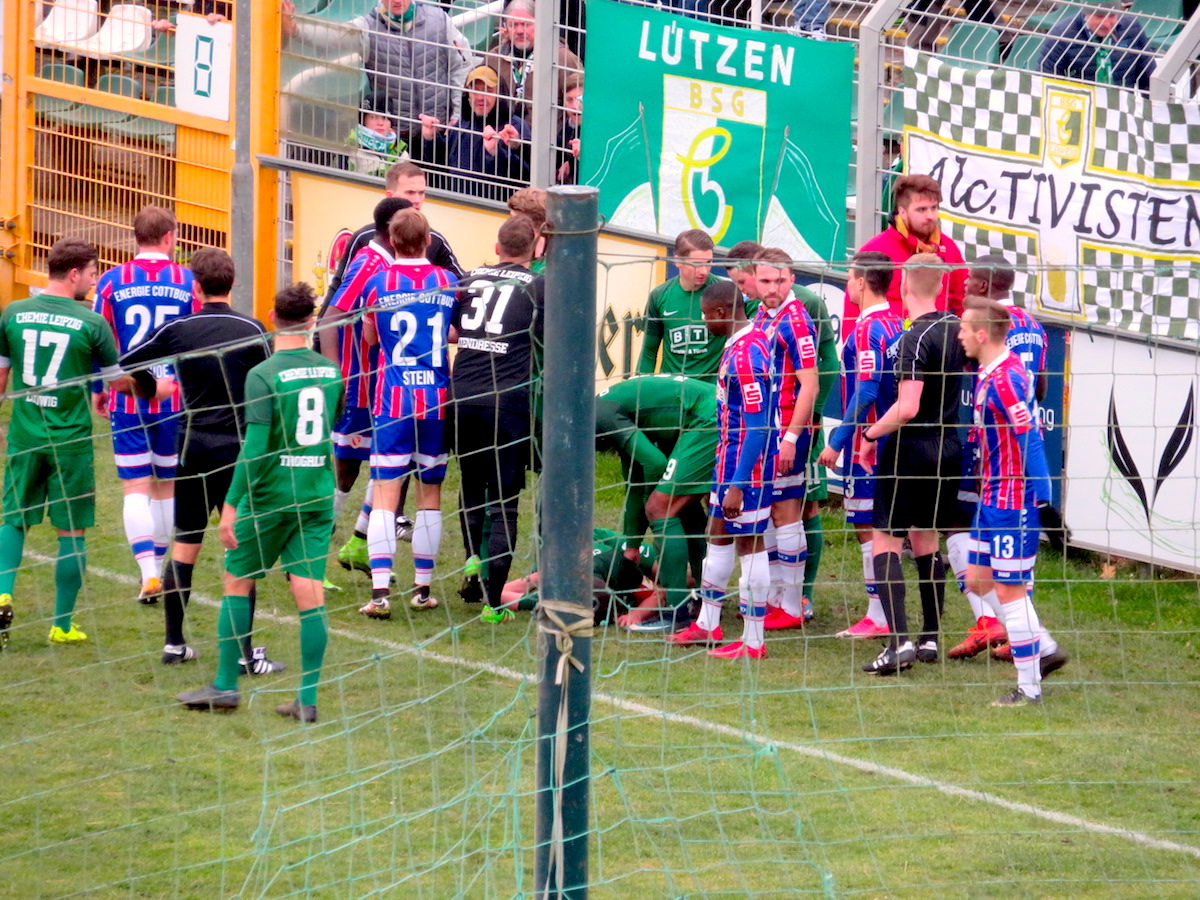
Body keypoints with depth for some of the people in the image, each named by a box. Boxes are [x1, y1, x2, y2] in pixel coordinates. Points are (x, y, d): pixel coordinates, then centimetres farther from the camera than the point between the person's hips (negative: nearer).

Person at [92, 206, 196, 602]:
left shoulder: (112, 281, -4)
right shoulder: (189, 282, -3)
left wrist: (97, 390, 16)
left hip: (128, 401, -1)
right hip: (176, 400, 1)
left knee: (136, 487, 0)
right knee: (167, 486, 15)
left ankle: (148, 573, -14)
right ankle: (158, 566, 24)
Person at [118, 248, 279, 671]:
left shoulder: (176, 330, -2)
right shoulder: (251, 330, -7)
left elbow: (123, 367, 1)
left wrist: (149, 389, 21)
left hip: (194, 448, 2)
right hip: (241, 448, -2)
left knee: (184, 546, 12)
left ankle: (174, 644, 16)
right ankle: (244, 651, -1)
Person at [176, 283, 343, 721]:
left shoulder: (263, 375, -12)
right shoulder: (330, 372, 4)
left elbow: (255, 446, -17)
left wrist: (232, 504, -14)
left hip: (270, 496, -4)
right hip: (318, 495, 4)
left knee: (237, 583, 10)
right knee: (310, 594, 1)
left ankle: (225, 686, 14)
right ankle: (308, 698, -1)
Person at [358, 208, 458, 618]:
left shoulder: (379, 283, -3)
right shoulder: (448, 283, 1)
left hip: (393, 400, -2)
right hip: (437, 400, 2)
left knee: (385, 493, -4)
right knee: (430, 493, 12)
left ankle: (380, 592, -14)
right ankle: (422, 588, 16)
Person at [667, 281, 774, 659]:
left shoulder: (746, 353, -24)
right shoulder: (736, 346, 8)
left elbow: (758, 426, -26)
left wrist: (737, 485, -26)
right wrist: (724, 472, 23)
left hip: (746, 463, -10)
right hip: (730, 456, 10)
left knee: (749, 542, -2)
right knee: (718, 534, 19)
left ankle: (753, 641, 6)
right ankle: (707, 625, 32)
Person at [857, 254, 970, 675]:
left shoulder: (915, 339, -18)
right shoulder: (957, 329, 4)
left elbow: (907, 408, -24)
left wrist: (870, 434, -11)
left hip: (911, 450, -7)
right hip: (948, 449, 7)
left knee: (885, 541, -4)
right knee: (926, 540, 18)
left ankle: (899, 641, -15)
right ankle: (930, 638, 19)